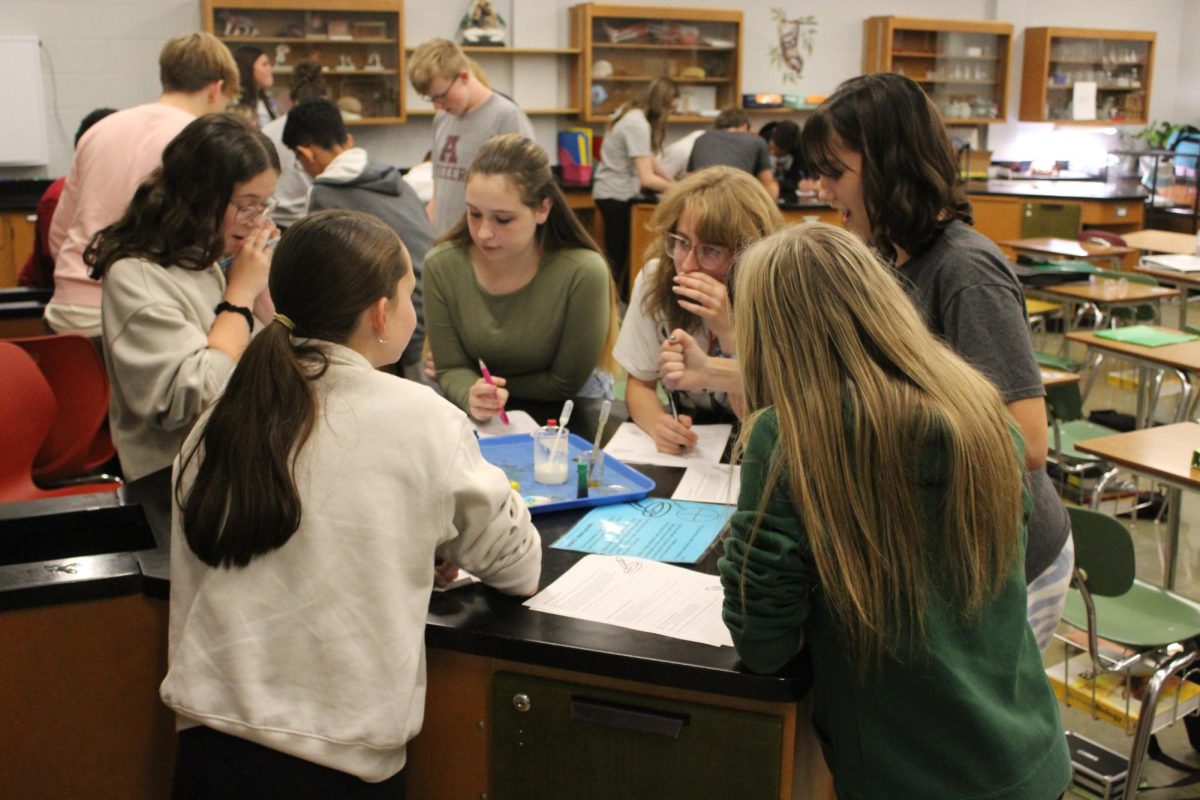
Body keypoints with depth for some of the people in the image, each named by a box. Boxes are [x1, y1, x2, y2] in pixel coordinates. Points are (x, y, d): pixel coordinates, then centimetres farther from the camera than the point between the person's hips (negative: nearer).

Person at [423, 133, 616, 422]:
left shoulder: (582, 273, -23)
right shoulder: (441, 266, -14)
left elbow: (564, 385, -14)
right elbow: (452, 369, -8)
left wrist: (490, 384, -10)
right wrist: (471, 395, -28)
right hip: (482, 421, 3)